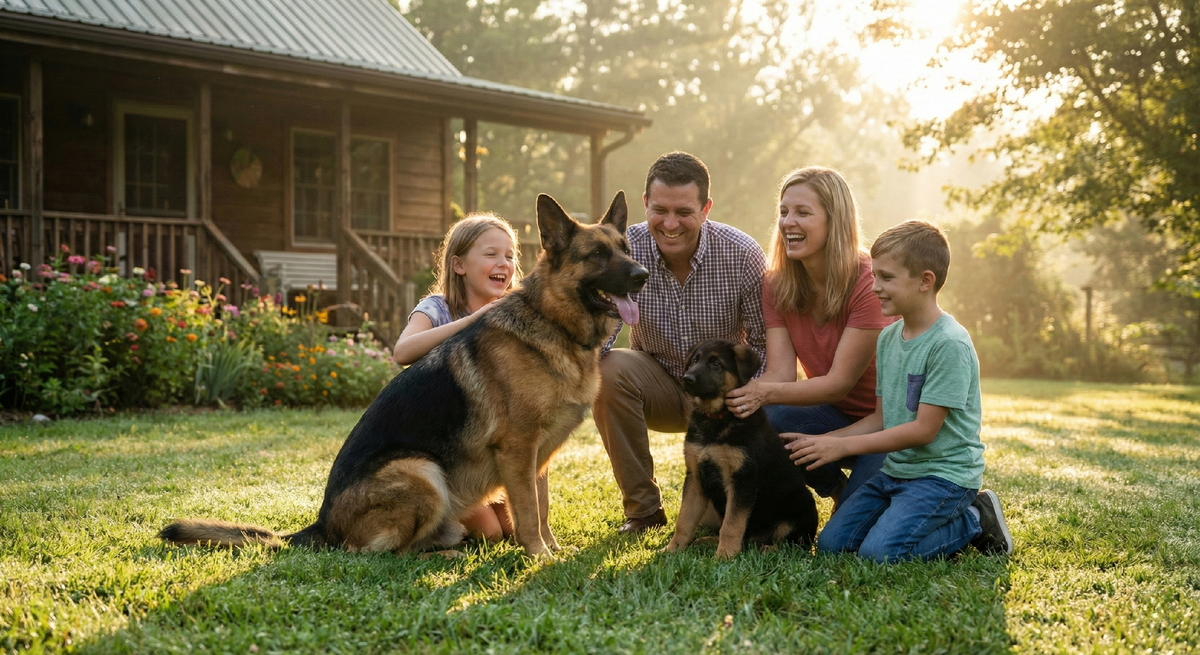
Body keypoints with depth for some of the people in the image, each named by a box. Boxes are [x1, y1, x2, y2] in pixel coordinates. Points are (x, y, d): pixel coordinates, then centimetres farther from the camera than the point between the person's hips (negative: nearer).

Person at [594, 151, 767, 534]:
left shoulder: (742, 254, -18)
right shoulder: (624, 249, -16)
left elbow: (765, 344, -13)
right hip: (658, 385, 1)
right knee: (609, 370, -30)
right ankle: (642, 508, -14)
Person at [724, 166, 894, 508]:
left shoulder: (869, 283, -23)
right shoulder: (776, 285, -4)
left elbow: (840, 382, -25)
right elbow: (780, 373, -14)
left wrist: (765, 393, -41)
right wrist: (740, 394, -37)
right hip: (837, 415, 5)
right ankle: (838, 490, 3)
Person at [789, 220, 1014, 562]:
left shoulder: (950, 344, -18)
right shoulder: (888, 337, 9)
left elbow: (923, 430, -19)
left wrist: (842, 446, -16)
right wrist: (824, 441, 0)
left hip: (945, 473, -8)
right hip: (896, 469, 8)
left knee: (880, 551, -24)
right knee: (831, 542, -3)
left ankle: (974, 521, 0)